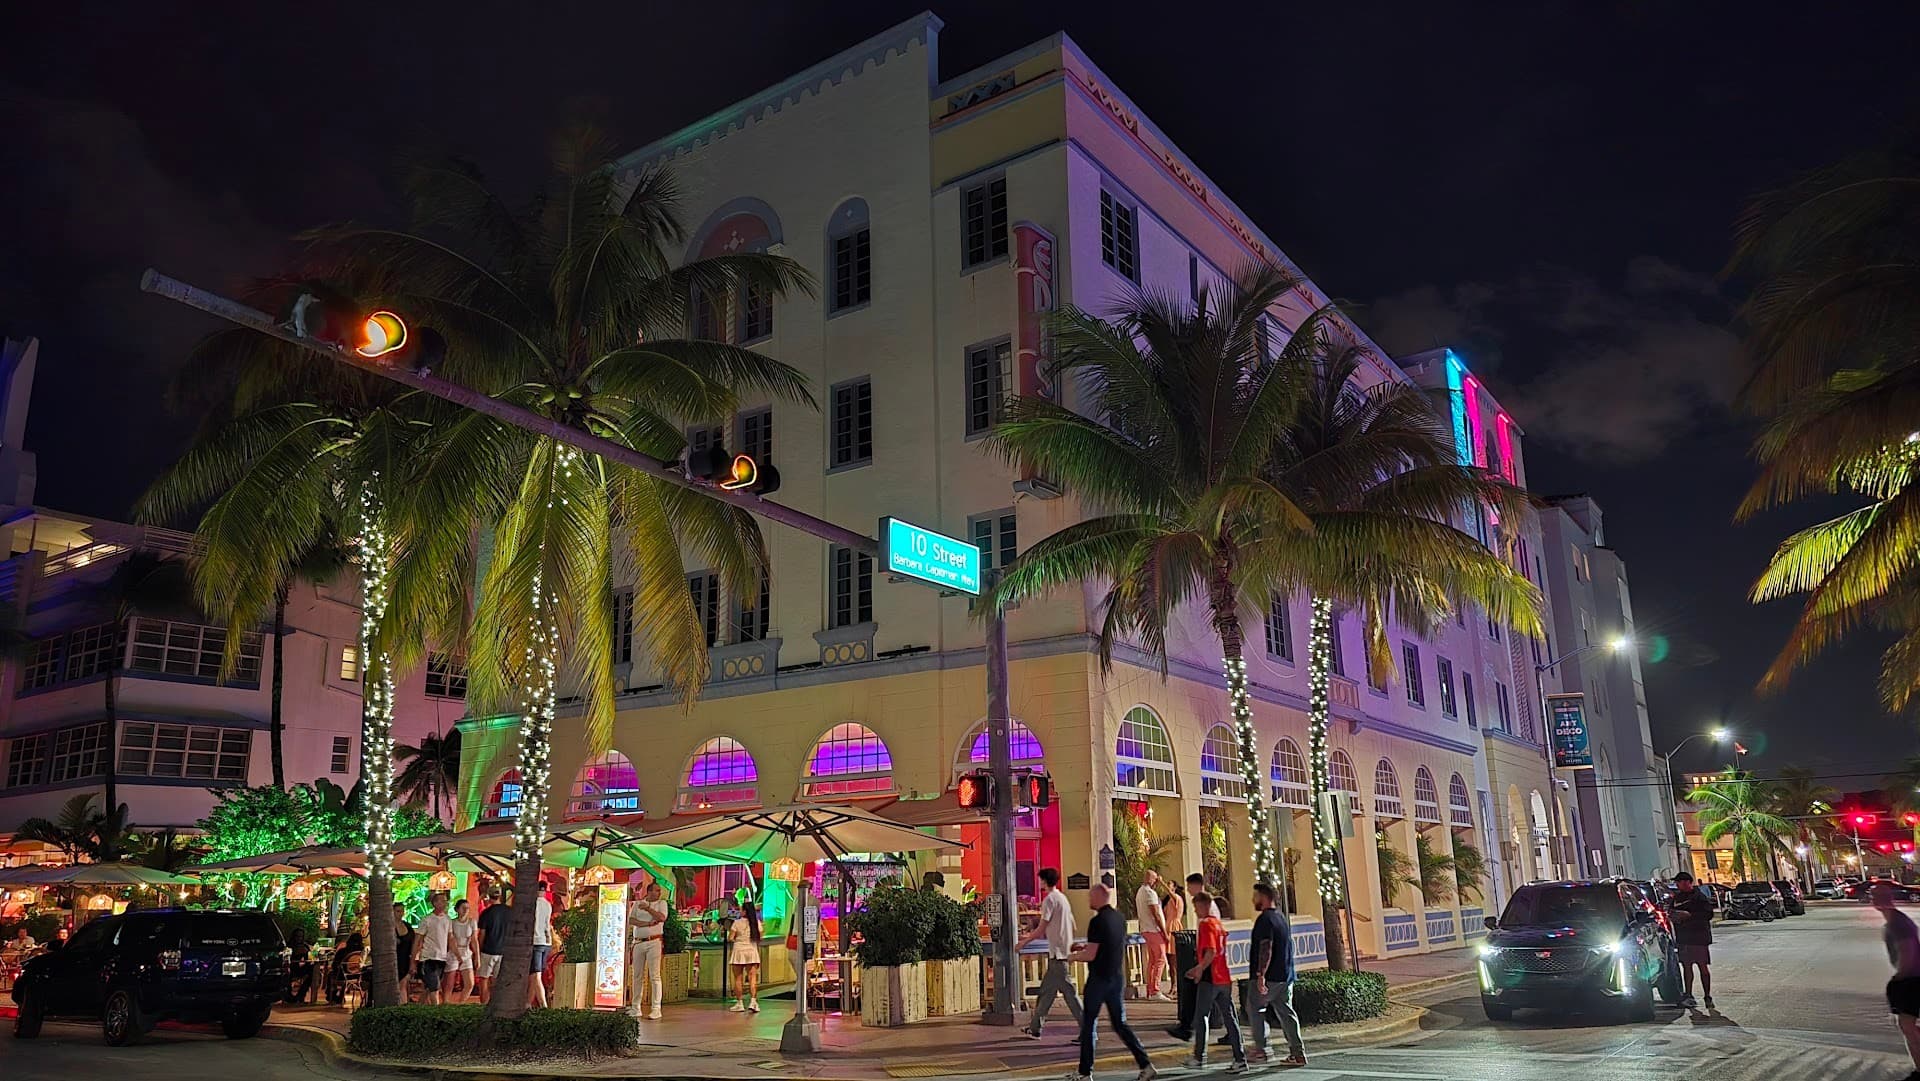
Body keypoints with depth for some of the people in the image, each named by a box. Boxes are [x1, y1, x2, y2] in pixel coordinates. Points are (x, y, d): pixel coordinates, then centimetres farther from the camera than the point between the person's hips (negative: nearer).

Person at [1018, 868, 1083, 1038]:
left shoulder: (1049, 899, -12)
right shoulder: (1063, 898, 16)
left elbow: (1042, 929, -13)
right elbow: (1072, 925, 20)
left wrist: (1024, 942, -1)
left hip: (1057, 953, -10)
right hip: (1065, 950, 10)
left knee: (1068, 990, -8)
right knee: (1046, 990, 14)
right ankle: (1035, 1028, 20)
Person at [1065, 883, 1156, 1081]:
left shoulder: (1097, 921, -17)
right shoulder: (1119, 918, 7)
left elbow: (1091, 955, -19)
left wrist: (1073, 956, 0)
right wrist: (1085, 947, 22)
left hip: (1099, 980, -7)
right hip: (1118, 979, 7)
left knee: (1088, 1025, 6)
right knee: (1120, 1024, 13)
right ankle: (1145, 1065, 3)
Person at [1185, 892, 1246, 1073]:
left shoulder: (1206, 924, -11)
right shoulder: (1220, 924, 15)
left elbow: (1211, 952, -22)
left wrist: (1200, 970, -12)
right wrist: (1199, 969, 23)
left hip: (1210, 979, -8)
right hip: (1225, 978, 8)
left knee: (1200, 1017, 5)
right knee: (1230, 1018, 6)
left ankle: (1199, 1058, 10)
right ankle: (1240, 1059, 4)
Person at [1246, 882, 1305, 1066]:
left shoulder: (1265, 919, -15)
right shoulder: (1281, 917, 15)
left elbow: (1266, 948, -23)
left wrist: (1261, 975, -25)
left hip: (1268, 977, -8)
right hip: (1285, 975, 8)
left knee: (1255, 1009, 7)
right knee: (1286, 1012, 8)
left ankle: (1261, 1049, 7)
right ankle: (1298, 1053, 4)